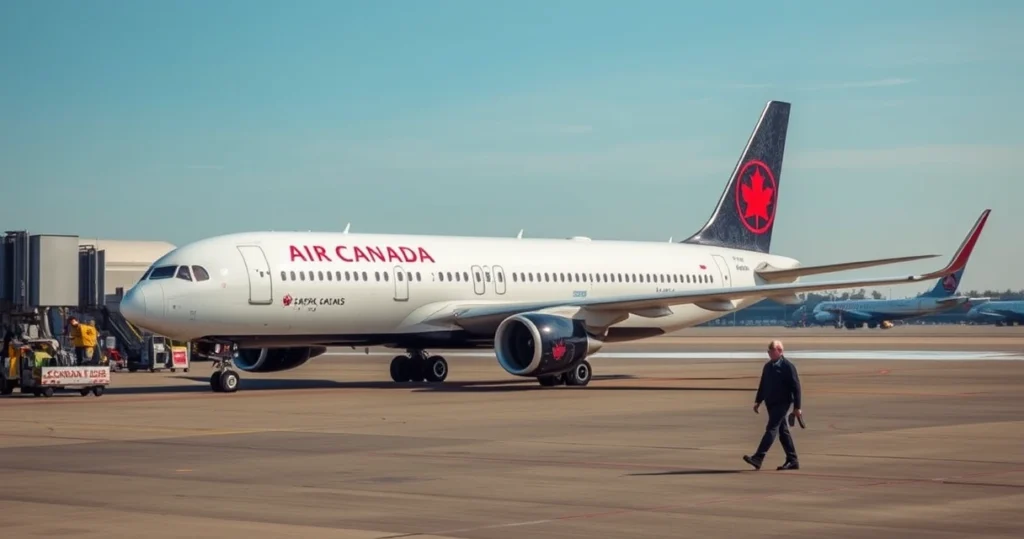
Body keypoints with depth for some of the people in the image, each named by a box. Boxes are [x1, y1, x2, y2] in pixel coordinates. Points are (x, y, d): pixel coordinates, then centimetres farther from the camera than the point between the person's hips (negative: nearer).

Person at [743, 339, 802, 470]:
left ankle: (758, 458, -22)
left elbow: (796, 387, -9)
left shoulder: (788, 366, -9)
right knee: (783, 431, 11)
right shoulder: (767, 366, 12)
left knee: (771, 429, -13)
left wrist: (797, 407, -12)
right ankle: (793, 461, 17)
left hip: (782, 403, -8)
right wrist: (758, 401, 12)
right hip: (771, 404, 8)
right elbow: (762, 385, 20)